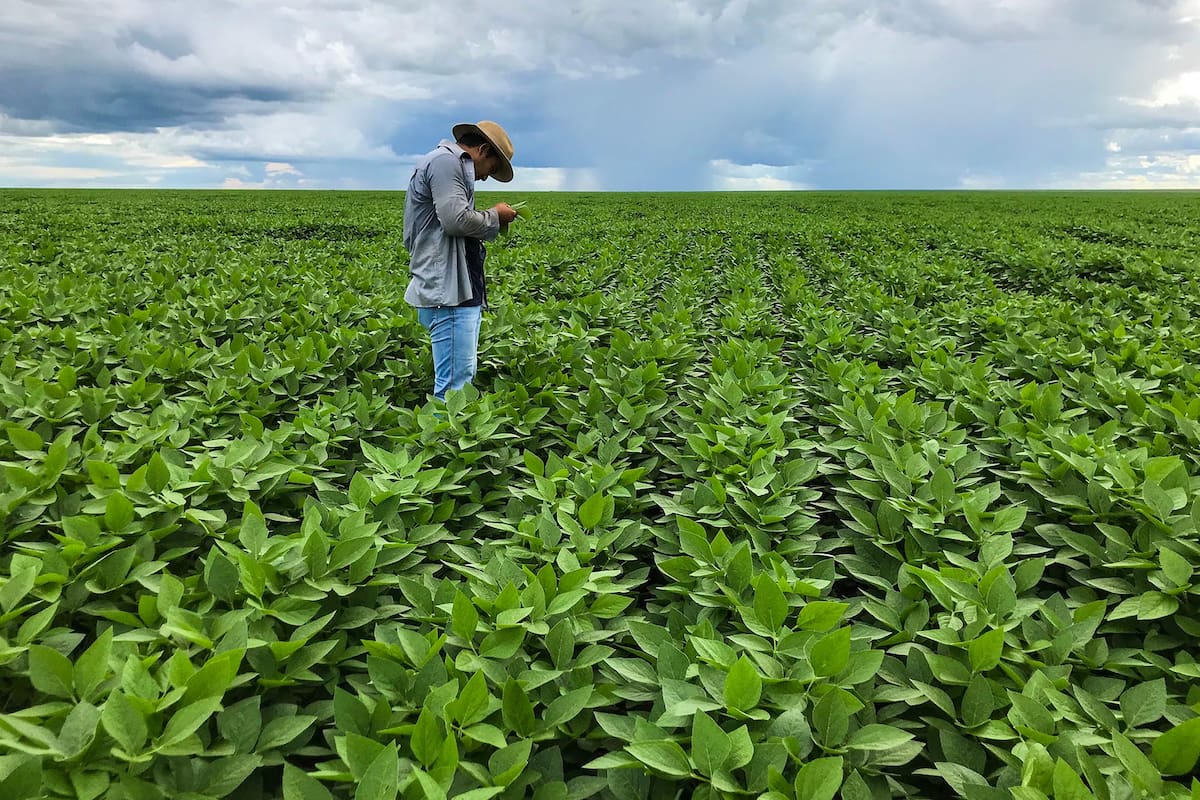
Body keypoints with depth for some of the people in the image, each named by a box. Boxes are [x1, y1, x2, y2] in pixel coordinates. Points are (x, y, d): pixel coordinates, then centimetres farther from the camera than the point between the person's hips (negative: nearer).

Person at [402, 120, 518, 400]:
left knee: (463, 378, 12)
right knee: (454, 387, -11)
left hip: (459, 290, 11)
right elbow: (456, 219, -19)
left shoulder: (449, 163, 26)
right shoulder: (446, 161, -7)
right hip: (448, 291, -11)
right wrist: (495, 217, -3)